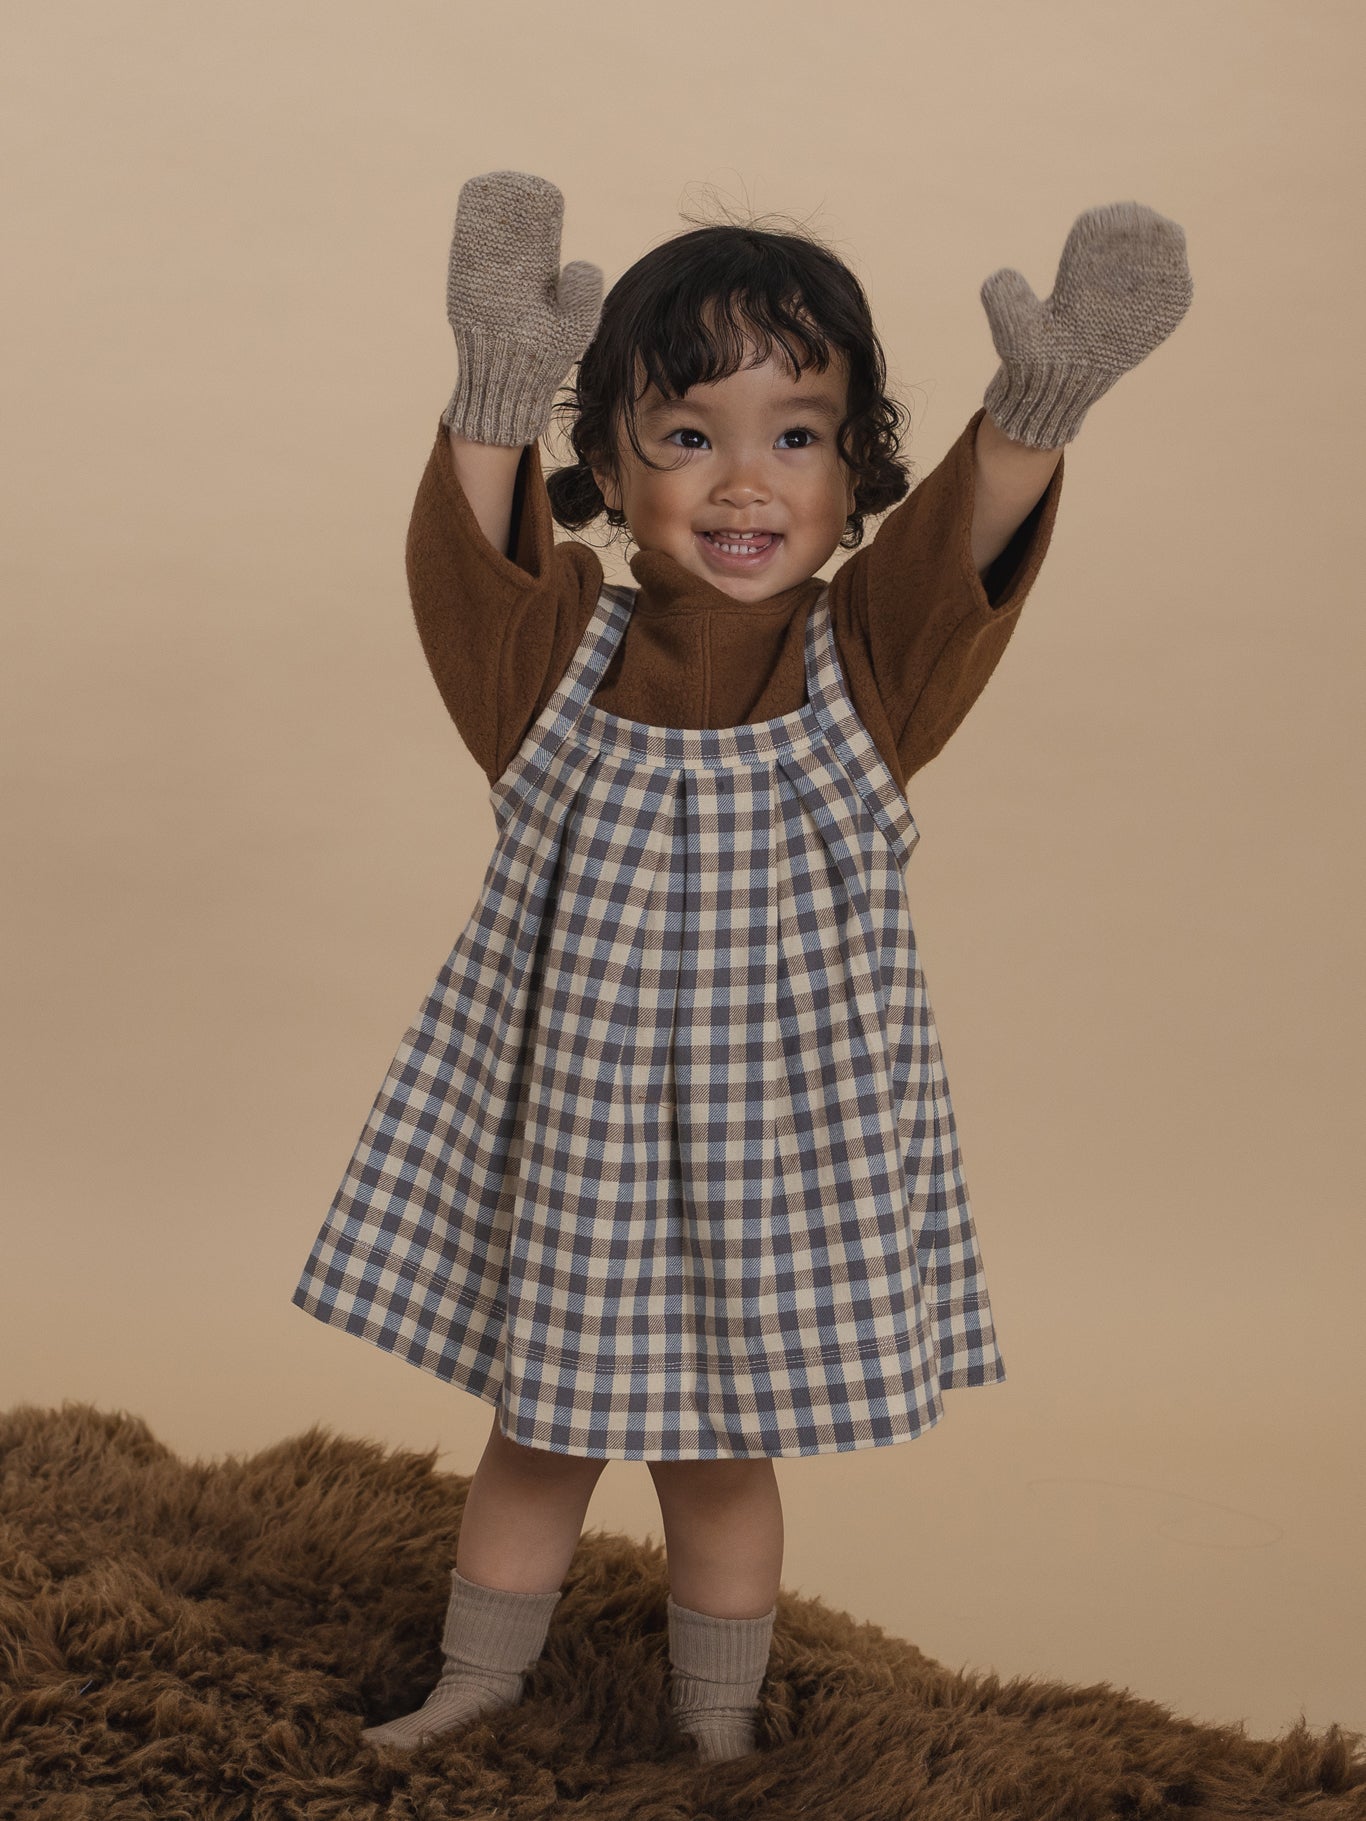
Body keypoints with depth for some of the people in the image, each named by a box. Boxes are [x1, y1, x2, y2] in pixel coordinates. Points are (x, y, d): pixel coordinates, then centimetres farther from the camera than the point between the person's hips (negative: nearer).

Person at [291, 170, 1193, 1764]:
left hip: (779, 1144, -1)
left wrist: (1038, 408, -44)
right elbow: (471, 567, -25)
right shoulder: (566, 655, -6)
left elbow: (959, 558, -25)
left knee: (722, 1452, 15)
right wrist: (498, 396, -42)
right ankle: (479, 1679, 42)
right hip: (567, 1130, 1)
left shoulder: (861, 665, -7)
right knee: (539, 1433, 18)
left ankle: (718, 1719, 38)